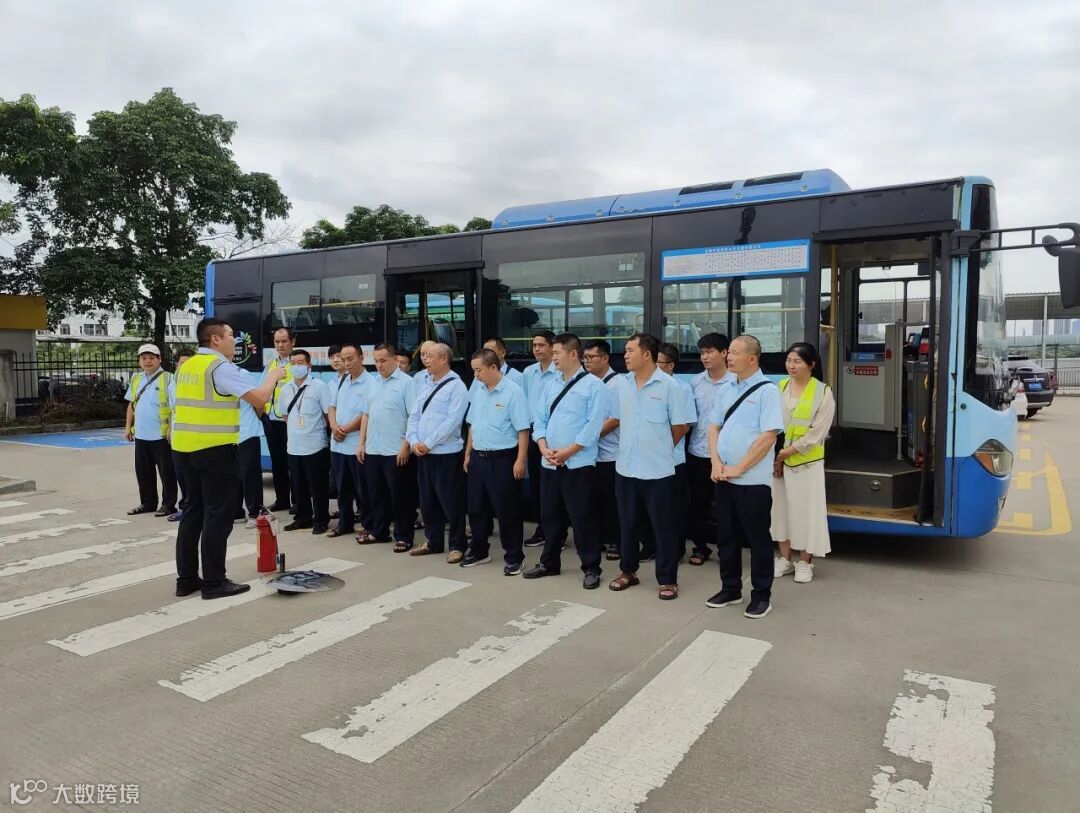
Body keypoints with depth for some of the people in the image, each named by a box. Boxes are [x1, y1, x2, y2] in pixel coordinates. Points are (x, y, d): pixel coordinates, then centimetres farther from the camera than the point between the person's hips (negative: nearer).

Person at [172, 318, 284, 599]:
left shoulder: (187, 366, 13)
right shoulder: (221, 367, -13)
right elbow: (260, 398, -20)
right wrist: (272, 376, -1)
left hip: (187, 446, 9)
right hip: (215, 449, -8)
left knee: (194, 511, 14)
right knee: (218, 515, -1)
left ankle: (186, 578, 19)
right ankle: (213, 582, 4)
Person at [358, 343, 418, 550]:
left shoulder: (406, 382, -8)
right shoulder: (373, 382, 13)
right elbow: (366, 414, 16)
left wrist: (406, 446, -17)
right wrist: (362, 443, 11)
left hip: (396, 451, -6)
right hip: (372, 449, 7)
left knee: (400, 496, 2)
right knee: (376, 494, 15)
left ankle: (403, 537, 12)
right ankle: (378, 531, 28)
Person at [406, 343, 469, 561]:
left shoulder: (456, 386, -9)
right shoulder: (423, 384, 13)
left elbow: (452, 421, -17)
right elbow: (414, 416, 12)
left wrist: (428, 443, -16)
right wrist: (414, 441, -4)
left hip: (447, 453, -7)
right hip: (422, 453, 7)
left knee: (451, 502, 0)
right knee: (427, 500, 15)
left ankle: (457, 546, 13)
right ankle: (433, 542, 29)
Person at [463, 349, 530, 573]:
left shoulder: (513, 392, -13)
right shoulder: (478, 391, 8)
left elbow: (523, 430, -14)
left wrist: (520, 461, -18)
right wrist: (468, 454, 15)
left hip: (502, 459, -7)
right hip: (478, 458, 7)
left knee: (507, 510, 2)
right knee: (476, 507, 15)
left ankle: (513, 557, 16)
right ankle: (478, 551, 31)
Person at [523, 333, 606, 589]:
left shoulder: (593, 385, -7)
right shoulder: (552, 386, 14)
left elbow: (594, 424, -14)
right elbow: (540, 420, 12)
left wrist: (567, 451, -16)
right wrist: (544, 448, -6)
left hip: (578, 464, -6)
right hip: (549, 463, 7)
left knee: (582, 518, 0)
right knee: (549, 515, 15)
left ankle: (591, 568, 13)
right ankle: (549, 563, 29)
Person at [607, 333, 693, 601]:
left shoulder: (669, 385, -10)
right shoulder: (621, 383, 4)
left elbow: (681, 426, -4)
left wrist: (660, 447, 6)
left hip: (658, 469, -4)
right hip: (626, 467, 5)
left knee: (663, 526, 5)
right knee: (628, 523, 16)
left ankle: (668, 579, 17)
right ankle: (628, 571, 31)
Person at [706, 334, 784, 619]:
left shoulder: (767, 390, -10)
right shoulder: (725, 389, 10)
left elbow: (768, 436, -15)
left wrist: (738, 468, -15)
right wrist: (716, 463, -3)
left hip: (753, 480, -6)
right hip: (722, 477, 6)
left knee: (757, 539, 5)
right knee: (726, 536, 14)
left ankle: (761, 596, 19)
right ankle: (730, 589, 28)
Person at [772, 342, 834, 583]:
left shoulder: (823, 392, -8)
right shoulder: (779, 387, 2)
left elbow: (816, 434, -11)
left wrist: (786, 453, -13)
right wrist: (775, 457, -8)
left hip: (807, 461, -3)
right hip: (777, 460, 4)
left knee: (806, 509, 3)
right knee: (781, 507, 9)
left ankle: (804, 563, 16)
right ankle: (784, 559, 22)